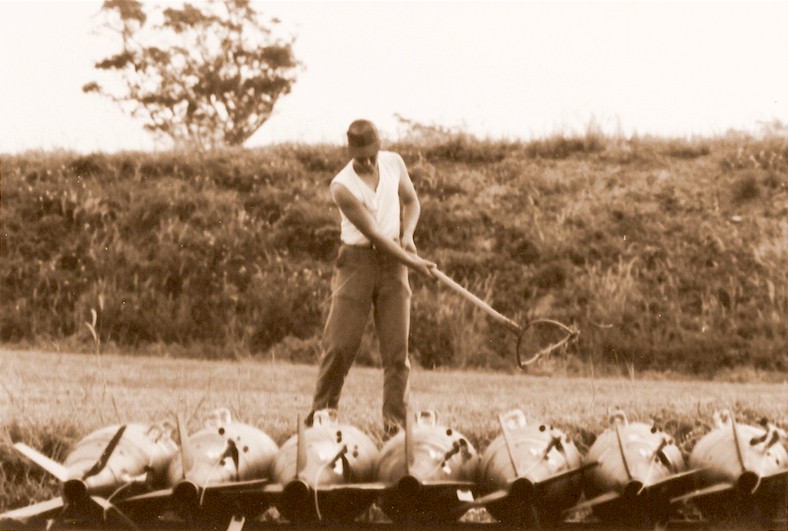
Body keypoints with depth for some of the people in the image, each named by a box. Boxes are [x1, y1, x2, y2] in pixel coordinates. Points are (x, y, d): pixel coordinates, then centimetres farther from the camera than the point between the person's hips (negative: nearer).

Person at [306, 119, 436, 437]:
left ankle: (395, 425, -1)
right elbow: (373, 233, -16)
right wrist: (413, 263, -17)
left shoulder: (394, 163, 1)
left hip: (393, 261, 4)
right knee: (340, 343, -7)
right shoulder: (342, 187, -15)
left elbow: (411, 200, 18)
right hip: (357, 259, -3)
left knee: (397, 346, -2)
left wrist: (408, 235, -1)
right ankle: (321, 415, 6)